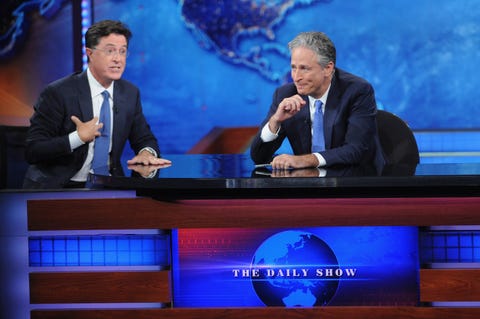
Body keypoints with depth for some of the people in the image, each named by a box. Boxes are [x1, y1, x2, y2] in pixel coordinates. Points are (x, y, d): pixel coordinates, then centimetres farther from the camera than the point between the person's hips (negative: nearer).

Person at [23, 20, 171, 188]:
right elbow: (32, 151, -13)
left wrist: (147, 153, -10)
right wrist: (78, 138, -23)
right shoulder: (58, 93, -11)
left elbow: (144, 138, 14)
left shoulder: (130, 93, 7)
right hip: (56, 187, -6)